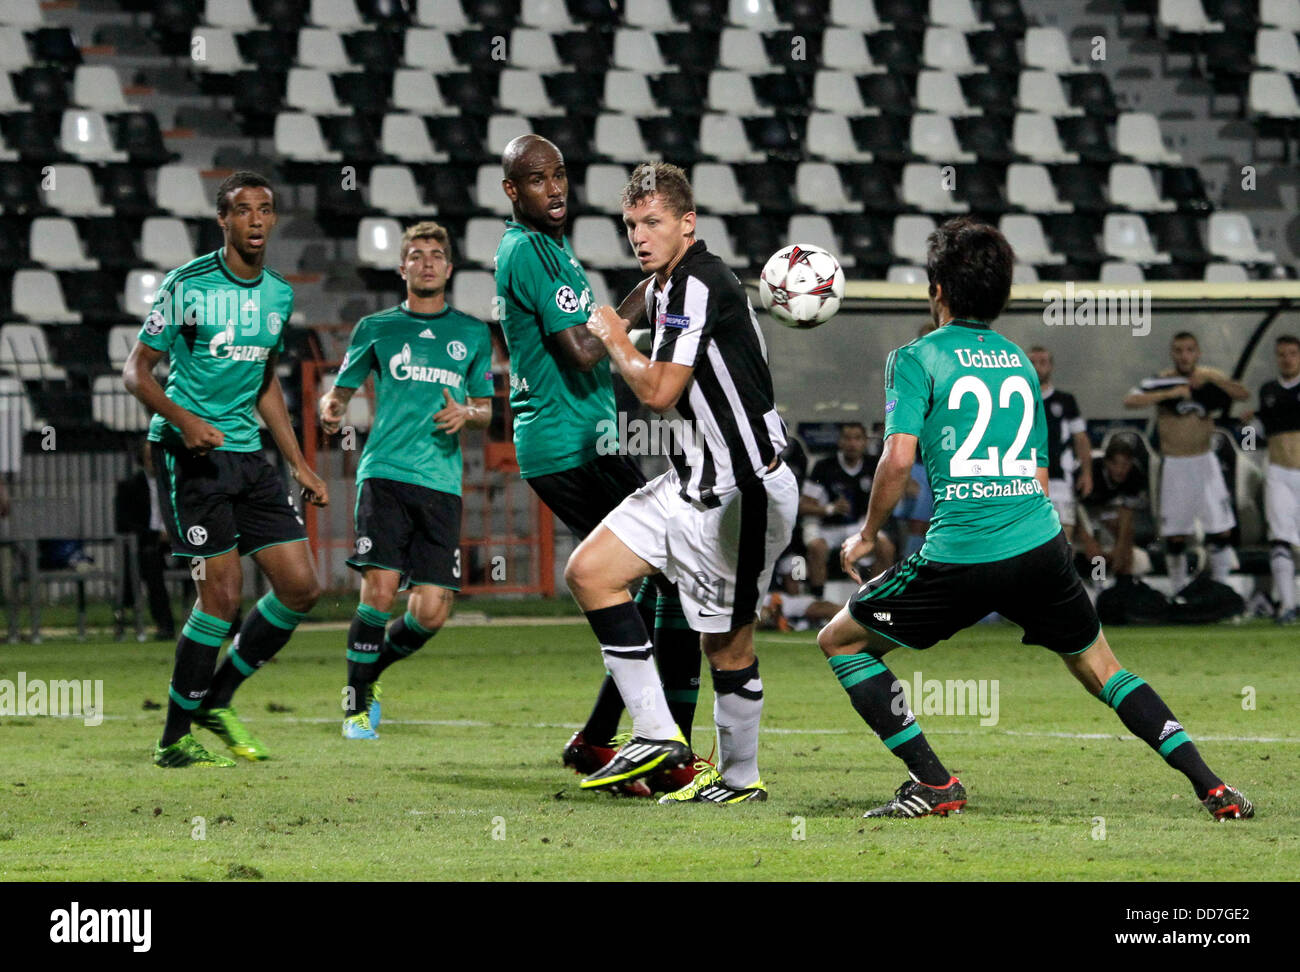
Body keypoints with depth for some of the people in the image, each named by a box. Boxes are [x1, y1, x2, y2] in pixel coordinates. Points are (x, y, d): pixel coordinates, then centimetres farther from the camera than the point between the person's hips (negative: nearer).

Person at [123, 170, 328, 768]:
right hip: (189, 451, -7)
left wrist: (299, 466, 19)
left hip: (247, 452, 7)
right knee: (223, 593, -13)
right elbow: (136, 370, -6)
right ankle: (173, 739, -1)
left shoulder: (279, 294, 11)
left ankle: (215, 701, 17)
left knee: (301, 587, 0)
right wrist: (182, 418, -24)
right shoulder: (188, 285, -8)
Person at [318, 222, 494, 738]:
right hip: (385, 473, -2)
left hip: (442, 481, 2)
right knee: (380, 588, -17)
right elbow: (340, 390, 14)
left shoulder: (473, 333, 16)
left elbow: (485, 409, 20)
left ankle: (368, 675, 21)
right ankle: (356, 702, -1)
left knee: (430, 612, -6)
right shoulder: (376, 328, 11)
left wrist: (466, 414, -4)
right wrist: (331, 409, -9)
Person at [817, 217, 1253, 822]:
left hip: (960, 558, -5)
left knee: (840, 641, 12)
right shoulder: (1019, 361, 19)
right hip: (1042, 545, 5)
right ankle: (1214, 790, 10)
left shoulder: (916, 358, 0)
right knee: (1101, 670, 21)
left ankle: (934, 784, 3)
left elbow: (899, 457, -12)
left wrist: (867, 535, 2)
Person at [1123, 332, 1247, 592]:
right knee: (1174, 532, 4)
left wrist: (1212, 378, -23)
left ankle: (1221, 587, 7)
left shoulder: (1211, 380, 2)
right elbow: (1129, 402, -20)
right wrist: (1169, 394, -27)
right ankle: (1178, 588, 19)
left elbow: (1243, 394, -11)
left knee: (1221, 529, -4)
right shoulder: (1162, 382, -5)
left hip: (1204, 462, 1)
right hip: (1174, 464, -1)